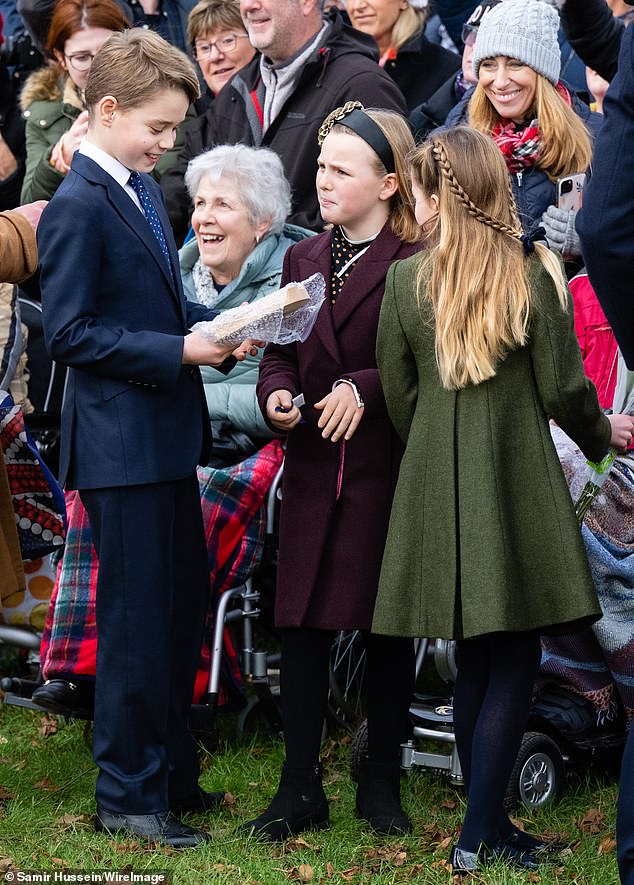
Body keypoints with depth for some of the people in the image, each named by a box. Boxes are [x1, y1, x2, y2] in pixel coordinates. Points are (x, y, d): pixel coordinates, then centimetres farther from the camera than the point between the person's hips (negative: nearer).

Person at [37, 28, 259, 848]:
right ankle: (126, 795, 10)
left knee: (183, 604, 17)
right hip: (121, 442, -9)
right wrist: (178, 351, -20)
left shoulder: (142, 190, 12)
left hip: (165, 439, 9)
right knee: (137, 621, -2)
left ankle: (171, 773, 30)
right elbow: (69, 333, -19)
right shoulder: (77, 206, -15)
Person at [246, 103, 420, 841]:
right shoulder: (302, 260, 13)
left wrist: (364, 388, -22)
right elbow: (279, 352, 14)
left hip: (389, 469, -4)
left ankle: (382, 786, 18)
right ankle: (299, 788, 11)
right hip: (313, 469, 5)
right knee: (302, 627, 3)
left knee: (388, 630, 6)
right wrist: (276, 394, -6)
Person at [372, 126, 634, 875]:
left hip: (437, 486, 3)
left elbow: (398, 395, 3)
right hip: (519, 484, -3)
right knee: (514, 664, 2)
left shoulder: (404, 280, -3)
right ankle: (477, 836, -2)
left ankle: (487, 824, 20)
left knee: (475, 660, 14)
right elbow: (564, 391, -6)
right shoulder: (536, 273, -9)